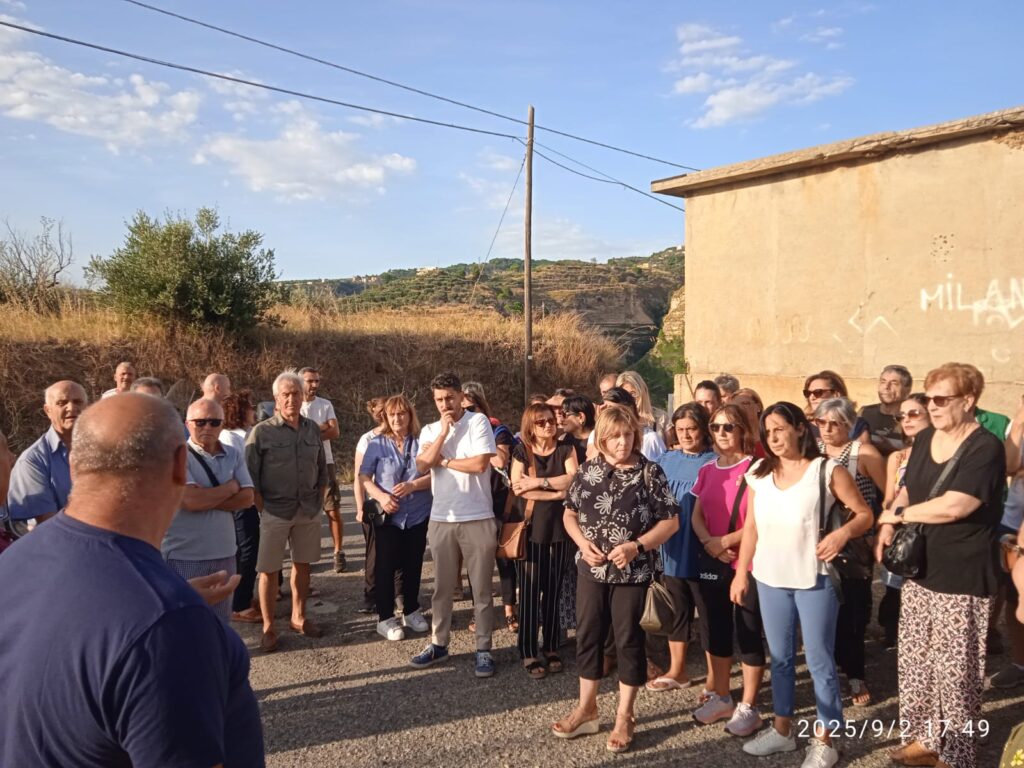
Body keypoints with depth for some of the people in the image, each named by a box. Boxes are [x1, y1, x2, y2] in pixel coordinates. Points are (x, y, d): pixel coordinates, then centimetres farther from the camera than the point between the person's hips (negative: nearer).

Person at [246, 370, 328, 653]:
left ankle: (298, 618, 29)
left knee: (302, 565, 14)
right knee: (269, 570, 4)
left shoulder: (313, 429, 4)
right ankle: (268, 627, 16)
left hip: (309, 512, 4)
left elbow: (322, 471, 12)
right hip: (275, 512, -4)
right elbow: (250, 478, -8)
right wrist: (263, 509, -10)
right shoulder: (261, 432, -9)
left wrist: (319, 502, 6)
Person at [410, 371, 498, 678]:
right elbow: (422, 466, -8)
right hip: (441, 519, 4)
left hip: (477, 518, -4)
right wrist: (443, 431, -11)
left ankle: (483, 650, 15)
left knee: (481, 588, 6)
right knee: (442, 587, 14)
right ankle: (438, 644, 27)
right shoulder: (430, 431, 8)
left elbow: (480, 463, -17)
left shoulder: (478, 422, -5)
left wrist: (443, 461, -6)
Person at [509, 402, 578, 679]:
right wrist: (557, 493, -12)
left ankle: (551, 648, 19)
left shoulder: (566, 449, 7)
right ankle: (528, 652, 8)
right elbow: (518, 488, -10)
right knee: (529, 591, -1)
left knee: (553, 590, 7)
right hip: (529, 529, -1)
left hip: (560, 529, 1)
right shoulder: (521, 451, 3)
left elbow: (573, 480, -9)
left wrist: (539, 482, -14)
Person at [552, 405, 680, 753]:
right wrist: (583, 543, -8)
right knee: (588, 636, 12)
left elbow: (671, 521, -7)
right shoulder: (587, 471, 1)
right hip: (591, 570, 3)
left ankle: (624, 717, 24)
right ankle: (586, 709, 30)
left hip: (633, 573, -3)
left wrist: (637, 546, -18)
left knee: (629, 641, 8)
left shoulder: (650, 473, -8)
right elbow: (569, 513, 10)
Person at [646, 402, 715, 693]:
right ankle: (677, 670, 30)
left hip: (704, 552, -4)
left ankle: (714, 677, 21)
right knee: (677, 612, 16)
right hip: (674, 550, 4)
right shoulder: (666, 460, 5)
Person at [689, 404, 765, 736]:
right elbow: (696, 515, 10)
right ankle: (721, 698, 30)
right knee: (715, 631, 15)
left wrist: (725, 542, -15)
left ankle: (748, 707, 16)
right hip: (712, 562, 7)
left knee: (747, 634, 3)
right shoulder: (708, 470, 10)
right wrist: (708, 542, -8)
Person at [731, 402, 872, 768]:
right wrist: (741, 573, 9)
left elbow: (865, 514, -5)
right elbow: (751, 527, 9)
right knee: (780, 657, 17)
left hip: (814, 580, -4)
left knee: (819, 660, 5)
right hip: (770, 579, 5)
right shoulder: (759, 473, 5)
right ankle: (782, 729, 32)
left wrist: (843, 532, -24)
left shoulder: (828, 471, -8)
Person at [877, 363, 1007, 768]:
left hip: (961, 580, -7)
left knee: (955, 671, 4)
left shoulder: (986, 448, -17)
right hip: (918, 571, 7)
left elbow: (952, 507, -27)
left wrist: (898, 515, -12)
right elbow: (907, 489, 16)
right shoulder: (924, 439, 5)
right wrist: (887, 525, -3)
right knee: (915, 662, 16)